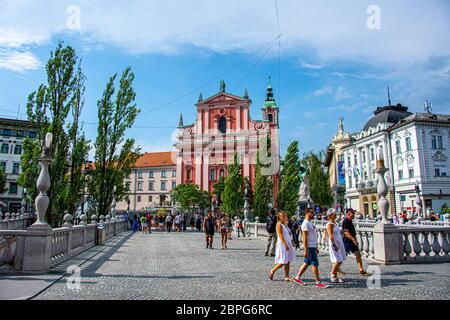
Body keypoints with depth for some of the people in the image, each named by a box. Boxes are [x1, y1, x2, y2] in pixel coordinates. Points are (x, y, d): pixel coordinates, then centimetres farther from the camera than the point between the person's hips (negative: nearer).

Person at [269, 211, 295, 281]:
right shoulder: (279, 225, -11)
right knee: (283, 262, -7)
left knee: (288, 261, 6)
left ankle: (287, 276, 12)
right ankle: (272, 271, 11)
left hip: (288, 244, 8)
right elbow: (281, 236, -18)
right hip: (282, 245, -8)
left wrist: (291, 243, 15)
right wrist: (285, 245, -24)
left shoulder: (285, 225, 15)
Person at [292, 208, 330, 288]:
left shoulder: (310, 223, 16)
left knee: (306, 263, 13)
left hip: (313, 247, 10)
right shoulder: (306, 223, -16)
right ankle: (318, 282, 5)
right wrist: (306, 250, -21)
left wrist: (316, 247, 22)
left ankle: (297, 278, 20)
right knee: (315, 264, -3)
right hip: (310, 247, -10)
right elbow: (305, 237, -19)